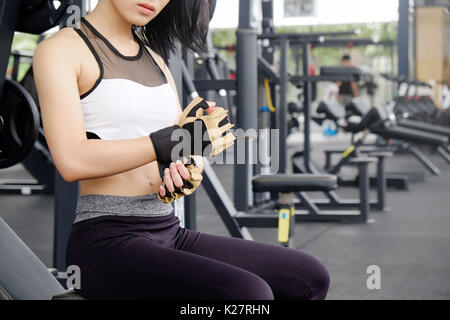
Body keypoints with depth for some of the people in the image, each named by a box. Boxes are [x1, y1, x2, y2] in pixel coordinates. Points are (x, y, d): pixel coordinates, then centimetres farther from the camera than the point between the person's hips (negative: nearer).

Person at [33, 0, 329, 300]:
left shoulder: (155, 58, 18)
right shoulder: (61, 50, -4)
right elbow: (72, 160, -19)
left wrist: (184, 169, -11)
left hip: (169, 232, 7)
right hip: (107, 241, -7)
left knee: (309, 277, -5)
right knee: (248, 294, -28)